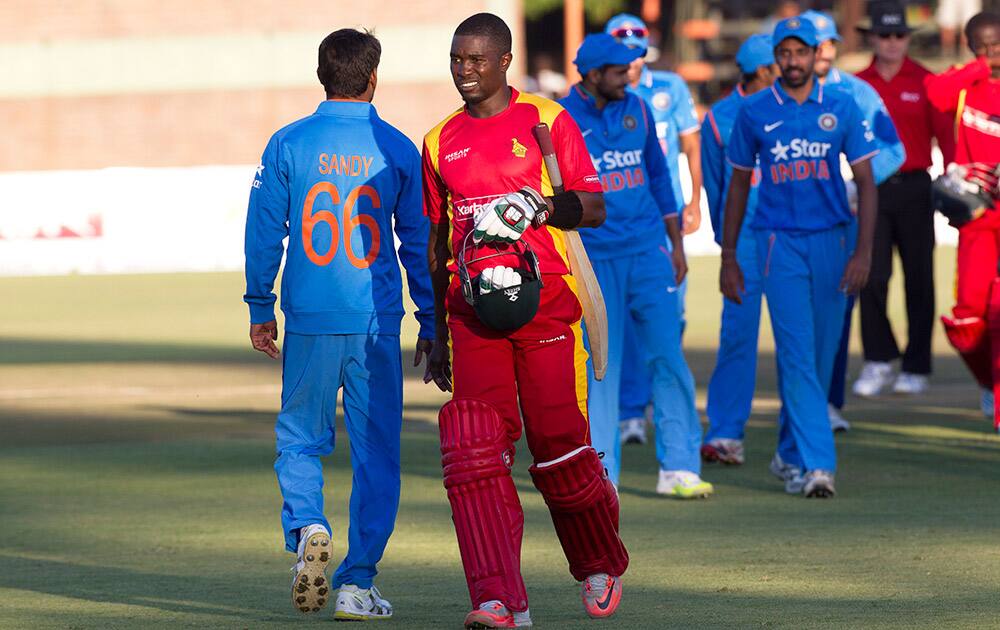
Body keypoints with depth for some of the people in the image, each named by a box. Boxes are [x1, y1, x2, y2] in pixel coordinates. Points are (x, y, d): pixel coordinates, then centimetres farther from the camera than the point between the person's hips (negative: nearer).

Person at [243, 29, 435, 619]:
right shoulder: (398, 149, 0)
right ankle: (358, 584, 5)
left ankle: (307, 526, -15)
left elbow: (264, 232, 1)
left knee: (301, 440, 13)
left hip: (308, 323, 0)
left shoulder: (288, 145, 0)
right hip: (376, 325, 0)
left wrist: (260, 309, 11)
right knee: (376, 452, 7)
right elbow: (419, 243, 4)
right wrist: (430, 326, 10)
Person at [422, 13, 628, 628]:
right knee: (475, 454, -11)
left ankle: (601, 566, 27)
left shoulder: (546, 121, 2)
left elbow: (595, 209, 1)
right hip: (471, 312, 3)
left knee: (559, 444, 0)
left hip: (545, 301, -3)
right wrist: (438, 334, 22)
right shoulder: (441, 142, 14)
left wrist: (538, 206, -18)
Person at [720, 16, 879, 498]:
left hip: (831, 241, 2)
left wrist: (863, 251, -7)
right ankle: (815, 464, -17)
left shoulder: (841, 108, 3)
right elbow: (739, 184, 11)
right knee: (797, 353, -11)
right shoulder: (754, 112, 2)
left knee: (822, 355, 8)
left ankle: (790, 453, 25)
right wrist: (729, 257, 9)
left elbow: (865, 182, 3)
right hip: (779, 242, -2)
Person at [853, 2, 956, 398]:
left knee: (919, 280, 4)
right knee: (872, 276, -8)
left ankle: (916, 369, 11)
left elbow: (945, 132, -1)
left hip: (913, 188, -1)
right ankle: (879, 361, 2)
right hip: (872, 188, 1)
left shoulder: (925, 82, 2)